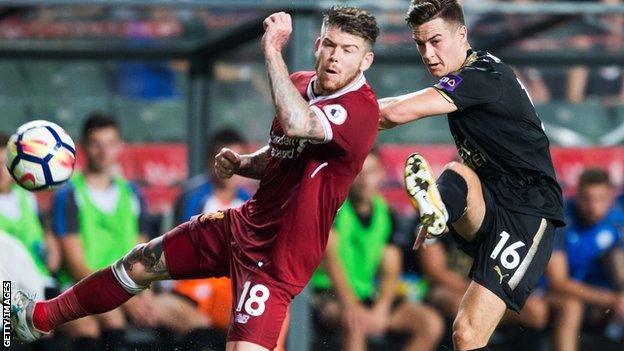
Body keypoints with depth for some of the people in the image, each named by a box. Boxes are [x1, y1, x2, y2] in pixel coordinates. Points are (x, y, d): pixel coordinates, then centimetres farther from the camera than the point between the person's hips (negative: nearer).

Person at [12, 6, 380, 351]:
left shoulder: (361, 108, -25)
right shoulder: (299, 84, 2)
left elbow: (296, 124, -47)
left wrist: (272, 50, -39)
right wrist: (239, 163, -2)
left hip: (277, 259, -8)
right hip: (245, 223, 8)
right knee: (139, 263, 19)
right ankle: (40, 318, 41)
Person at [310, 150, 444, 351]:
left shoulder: (385, 213, 8)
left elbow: (390, 273, 3)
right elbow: (330, 255, -21)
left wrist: (380, 310, -19)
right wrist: (351, 305, -34)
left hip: (368, 293, 6)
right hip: (328, 294, -6)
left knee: (432, 324, -10)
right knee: (356, 322, -39)